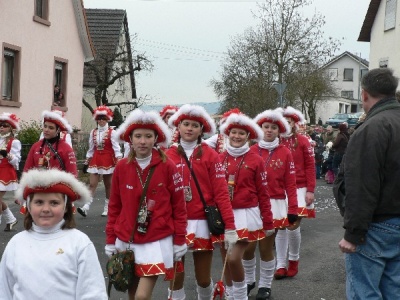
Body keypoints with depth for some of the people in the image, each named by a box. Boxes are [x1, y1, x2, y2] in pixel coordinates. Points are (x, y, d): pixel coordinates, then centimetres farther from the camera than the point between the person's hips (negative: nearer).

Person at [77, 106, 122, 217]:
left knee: (108, 185, 6)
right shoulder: (93, 132, 8)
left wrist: (119, 161, -22)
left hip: (108, 161, -3)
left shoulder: (111, 132, -5)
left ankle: (107, 208, 14)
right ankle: (86, 207, -12)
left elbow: (116, 147, -12)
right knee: (92, 184, -5)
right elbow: (91, 149, 12)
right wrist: (87, 162, 11)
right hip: (95, 161, 3)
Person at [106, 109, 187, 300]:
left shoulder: (168, 167, -7)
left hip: (157, 241, -3)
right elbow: (114, 206, 6)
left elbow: (179, 207, -2)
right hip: (126, 241, 3)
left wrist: (179, 240, -1)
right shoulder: (121, 167, -1)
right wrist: (110, 240, 7)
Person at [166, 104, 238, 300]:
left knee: (204, 278, 9)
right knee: (176, 276, 6)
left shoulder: (210, 155, -2)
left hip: (202, 223, -1)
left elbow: (221, 193, -7)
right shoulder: (168, 156, 2)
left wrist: (230, 227, -12)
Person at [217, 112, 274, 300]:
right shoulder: (219, 159, 3)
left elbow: (263, 193, 0)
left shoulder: (256, 160, -2)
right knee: (226, 261, 9)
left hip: (246, 215, -3)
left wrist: (268, 222, 0)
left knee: (234, 258, -13)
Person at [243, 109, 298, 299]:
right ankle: (248, 280, 29)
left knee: (266, 248, 6)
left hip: (274, 205, -1)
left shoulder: (285, 153, 0)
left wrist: (293, 209, -4)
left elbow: (290, 184, -1)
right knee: (248, 247, 6)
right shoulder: (250, 151, 2)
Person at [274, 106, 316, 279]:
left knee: (293, 226, -3)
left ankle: (294, 260, 20)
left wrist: (310, 190, -5)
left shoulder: (302, 141, 0)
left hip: (299, 189, -1)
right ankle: (281, 265, 13)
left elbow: (310, 166, 0)